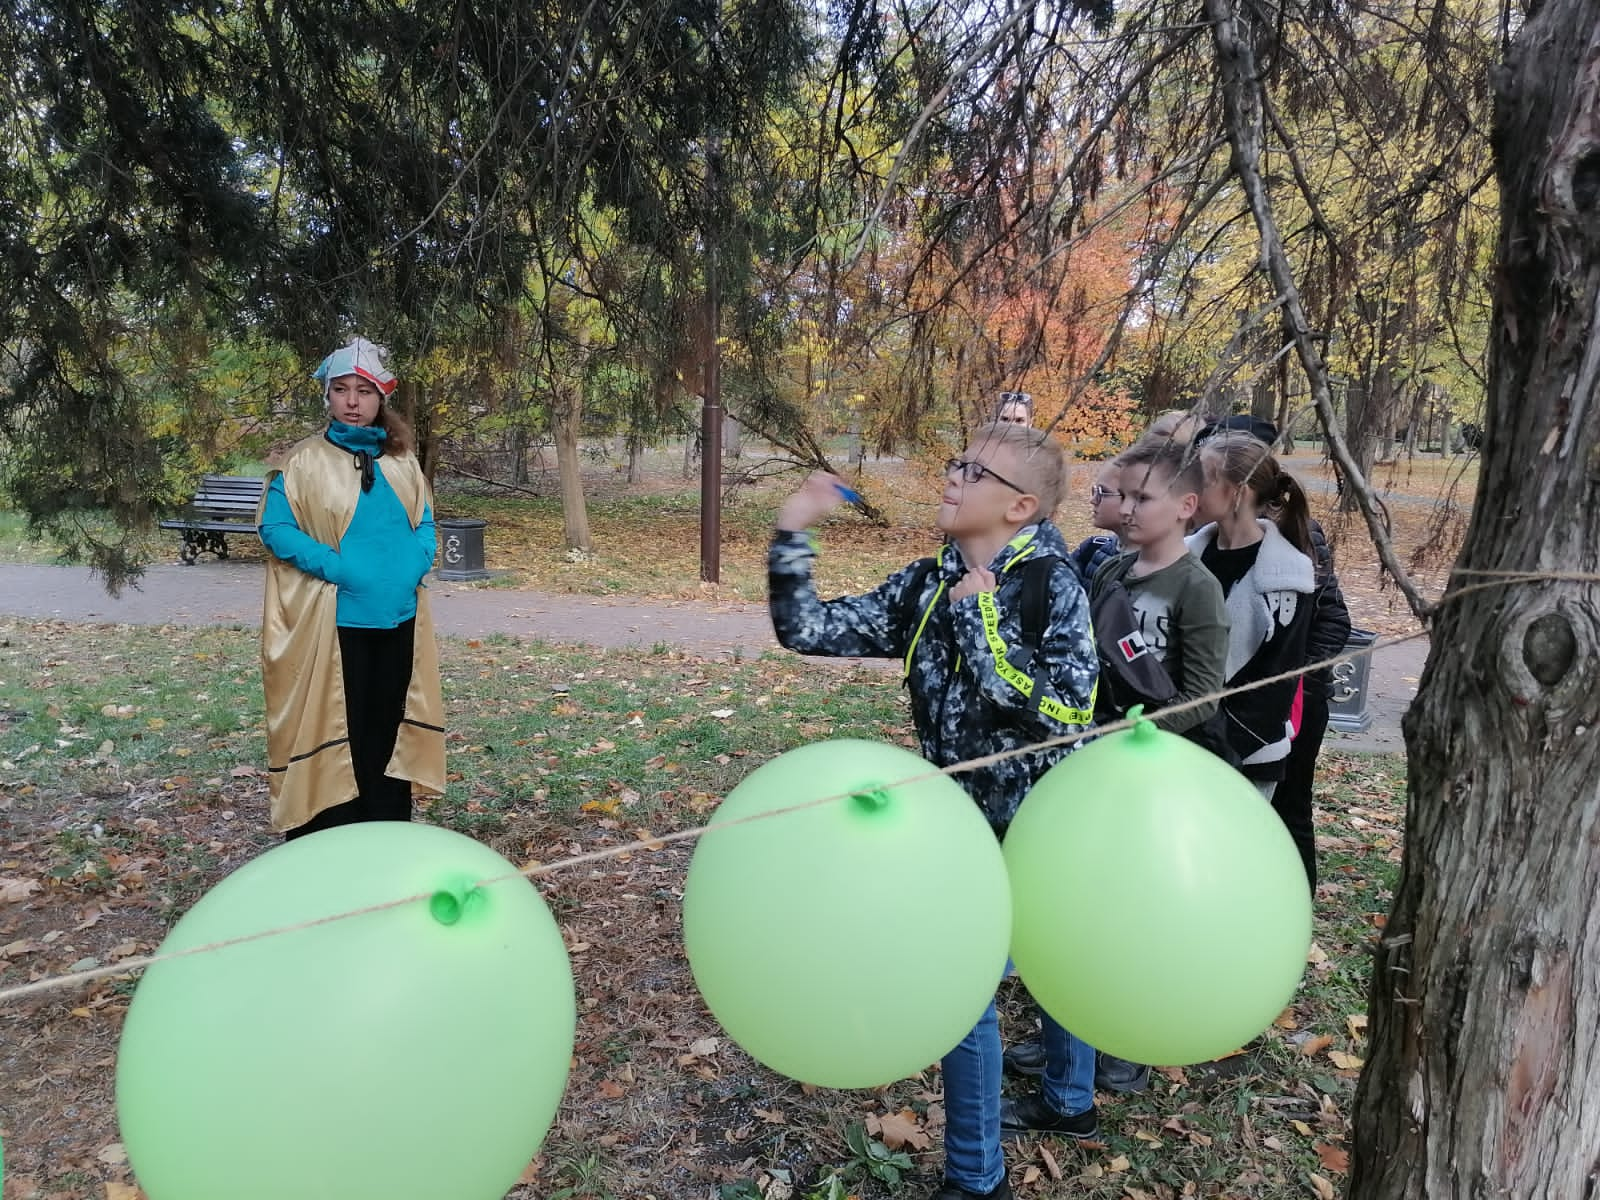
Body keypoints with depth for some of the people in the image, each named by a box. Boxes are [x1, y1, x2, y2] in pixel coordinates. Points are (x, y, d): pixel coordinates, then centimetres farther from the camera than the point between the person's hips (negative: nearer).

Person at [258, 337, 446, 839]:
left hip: (397, 619, 5)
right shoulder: (303, 463, -4)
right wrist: (335, 567, -17)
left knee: (389, 731, 13)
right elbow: (274, 527, -8)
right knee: (331, 732, 0)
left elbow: (424, 522, 15)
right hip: (334, 623, -5)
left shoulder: (401, 462, 10)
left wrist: (417, 563, -4)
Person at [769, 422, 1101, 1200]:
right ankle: (1071, 1102, 49)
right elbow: (808, 631, -5)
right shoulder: (926, 588, -2)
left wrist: (982, 623, -26)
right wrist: (792, 536, -14)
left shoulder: (1052, 584, -18)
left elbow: (1061, 713, -29)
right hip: (970, 815, 6)